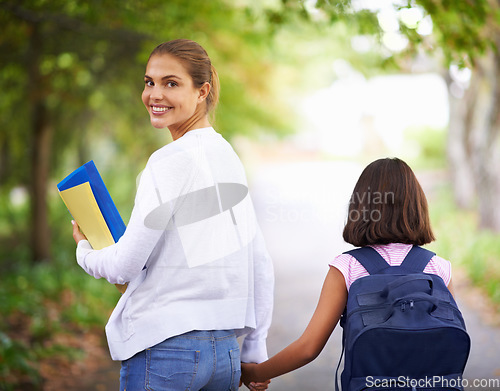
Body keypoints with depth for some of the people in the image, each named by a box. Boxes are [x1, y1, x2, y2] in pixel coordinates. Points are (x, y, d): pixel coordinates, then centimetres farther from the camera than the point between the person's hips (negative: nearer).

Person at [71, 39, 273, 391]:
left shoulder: (170, 161, -14)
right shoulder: (229, 156, 9)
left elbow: (124, 266, -12)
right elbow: (260, 264, 13)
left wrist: (84, 249, 11)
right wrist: (255, 353, 19)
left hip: (166, 346, -7)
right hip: (225, 349, 7)